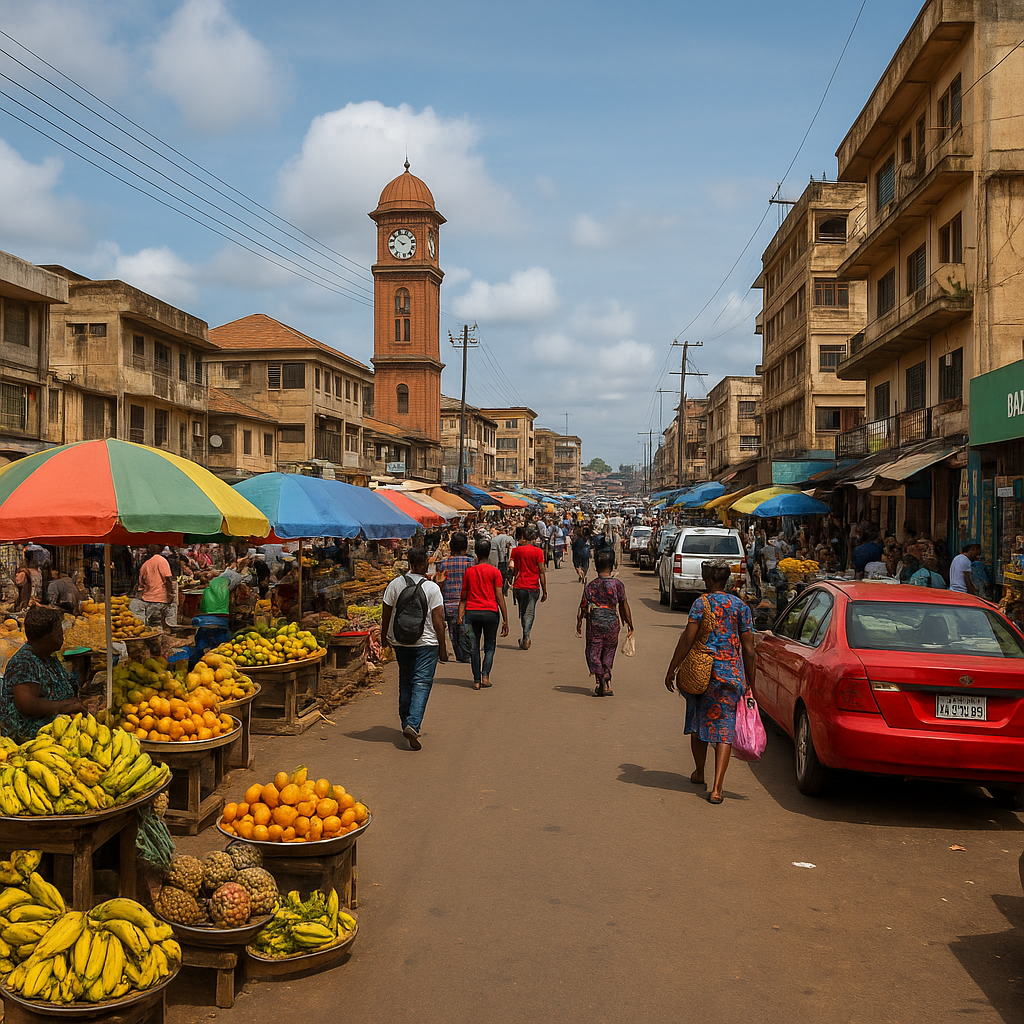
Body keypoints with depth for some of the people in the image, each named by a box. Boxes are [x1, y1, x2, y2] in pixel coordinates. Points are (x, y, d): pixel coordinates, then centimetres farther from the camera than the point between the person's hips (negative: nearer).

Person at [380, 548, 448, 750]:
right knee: (422, 684, -4)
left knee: (405, 683, 17)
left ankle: (406, 723, 27)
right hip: (426, 643, -4)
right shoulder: (432, 588, -9)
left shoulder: (395, 584, 0)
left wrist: (384, 636, 19)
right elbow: (438, 620, -9)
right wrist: (442, 646, -2)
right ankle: (413, 725, -19)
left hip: (400, 642, 4)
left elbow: (386, 614, 4)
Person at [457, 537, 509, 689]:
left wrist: (460, 615, 9)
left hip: (471, 612, 2)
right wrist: (505, 620, -1)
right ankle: (485, 674, -8)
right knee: (489, 646, 11)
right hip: (490, 612, -2)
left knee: (474, 647, 9)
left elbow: (463, 597, 7)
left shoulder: (469, 571, 7)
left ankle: (477, 680, 8)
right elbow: (499, 597, -3)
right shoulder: (495, 571, -1)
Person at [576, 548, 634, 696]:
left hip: (594, 623, -1)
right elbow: (624, 606, -2)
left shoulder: (590, 586, -5)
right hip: (612, 623, 1)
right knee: (608, 652, 16)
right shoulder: (618, 584, -6)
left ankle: (600, 680, -2)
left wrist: (579, 624, 13)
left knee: (594, 653, 9)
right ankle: (607, 683, 13)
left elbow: (583, 606, 0)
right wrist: (629, 624, 8)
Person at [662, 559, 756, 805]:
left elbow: (687, 638, -12)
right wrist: (750, 682, 11)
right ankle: (716, 788, -9)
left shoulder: (702, 603, -4)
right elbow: (749, 649, 3)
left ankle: (699, 773, 36)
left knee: (699, 722, 18)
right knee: (725, 729, 0)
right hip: (732, 674, 1)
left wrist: (672, 669, -6)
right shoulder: (740, 607, 4)